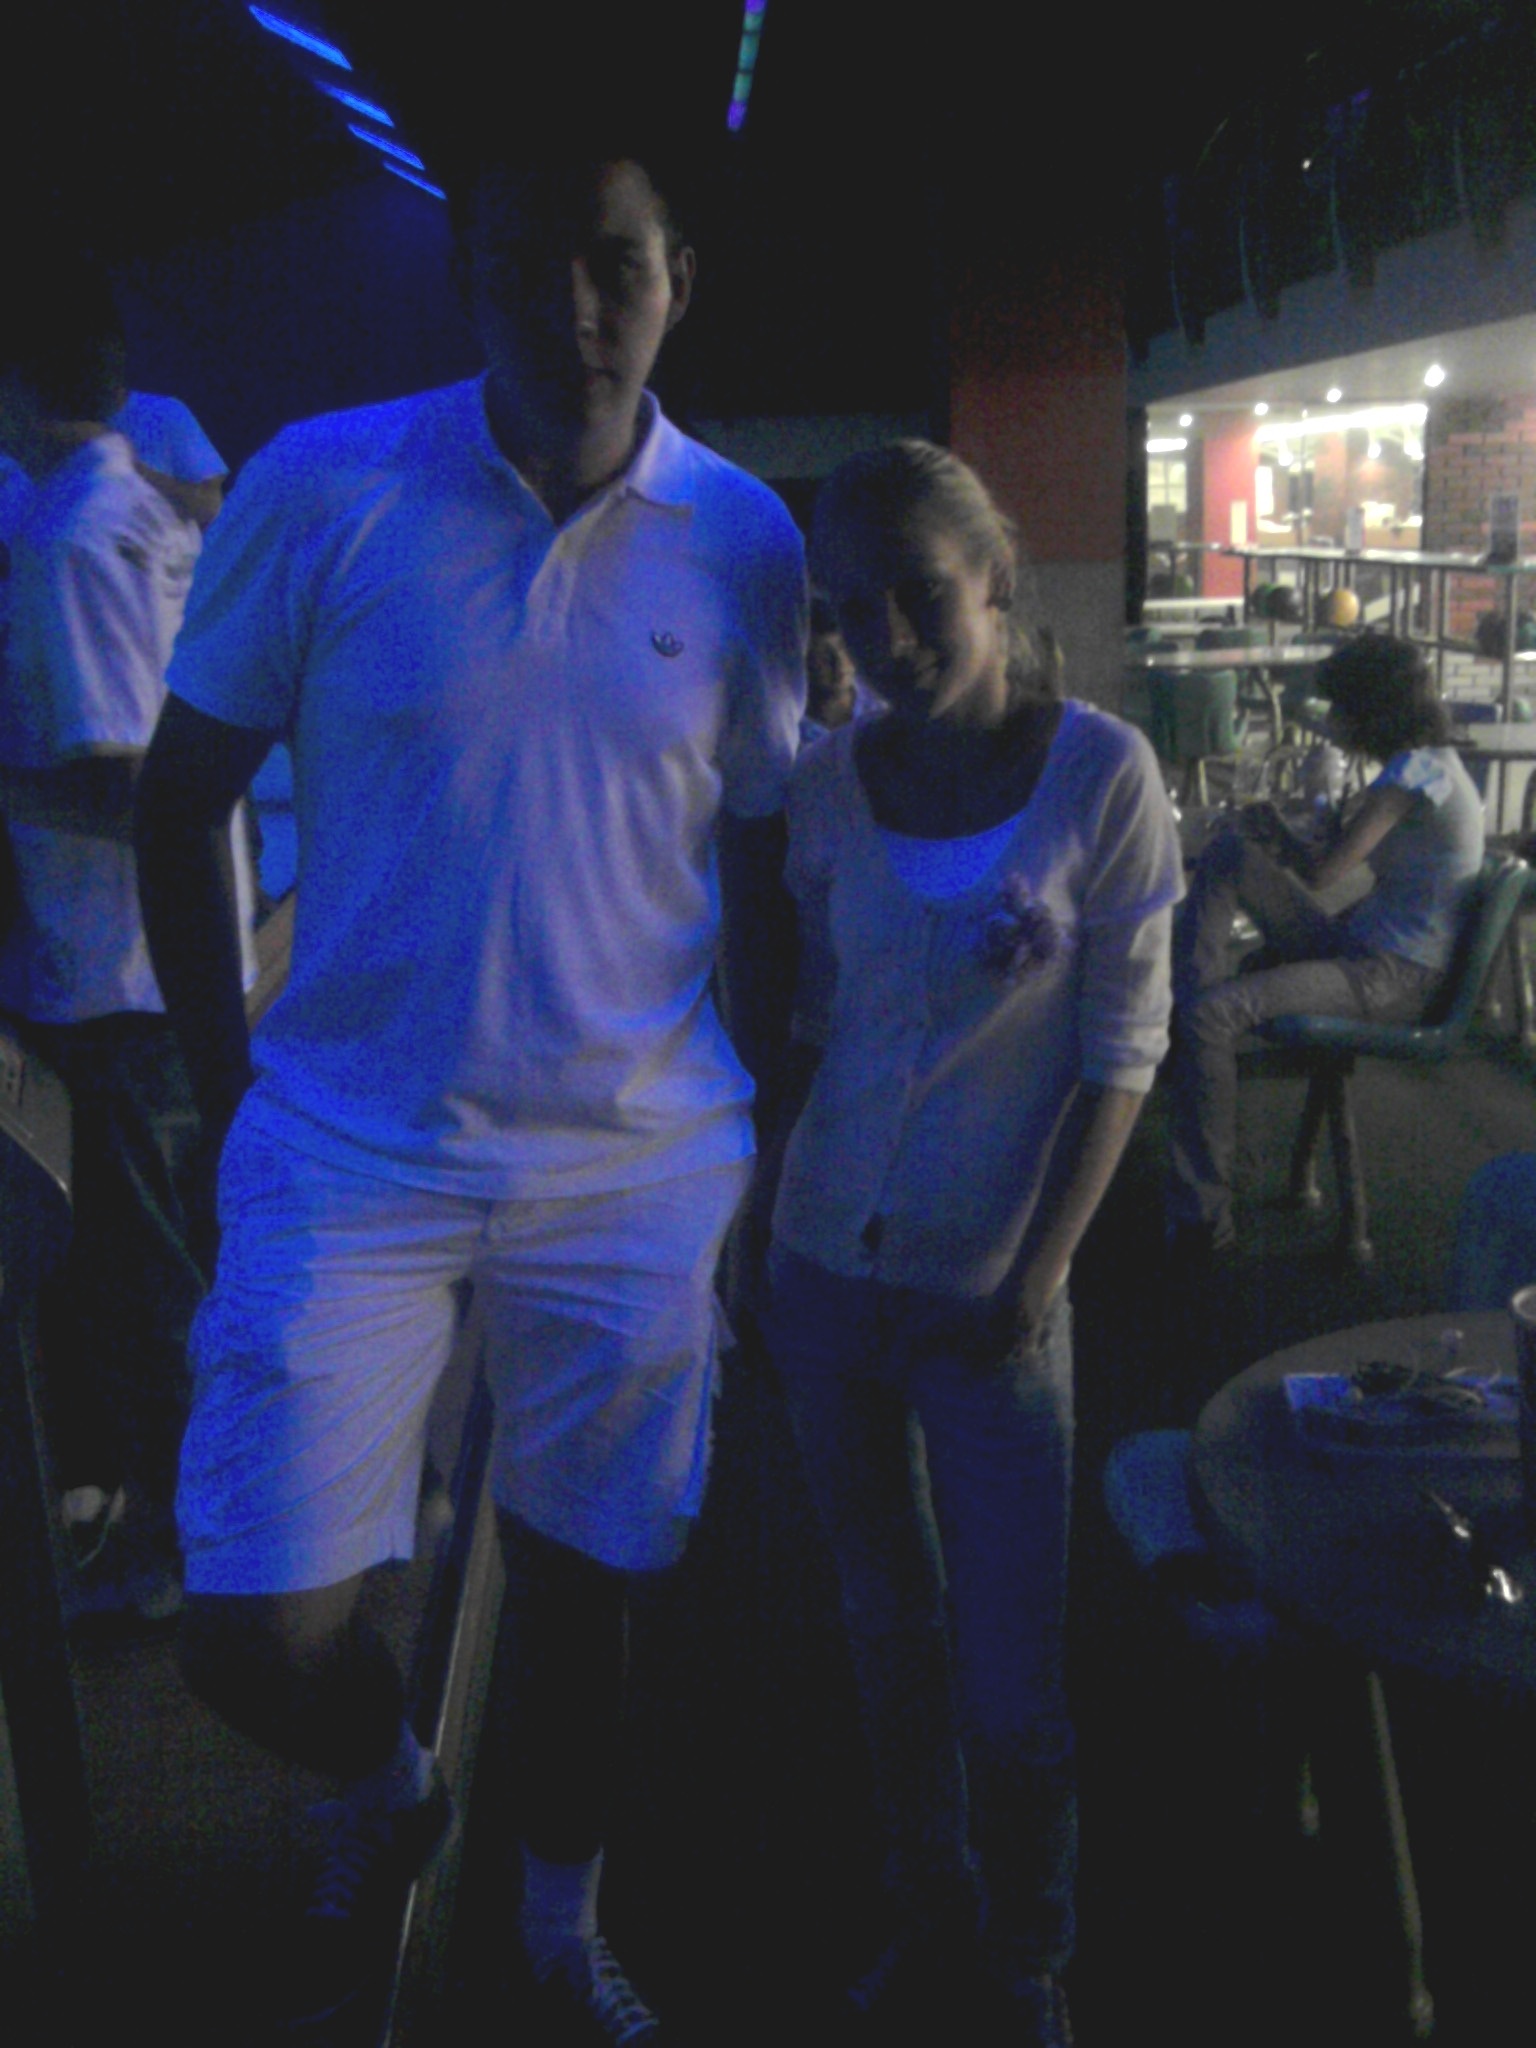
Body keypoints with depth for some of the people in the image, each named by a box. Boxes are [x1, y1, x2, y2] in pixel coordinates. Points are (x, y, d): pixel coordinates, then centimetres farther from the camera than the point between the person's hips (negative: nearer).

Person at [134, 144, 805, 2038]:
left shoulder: (744, 540, -1)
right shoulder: (321, 490, -6)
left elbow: (761, 851, 7)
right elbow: (178, 804, 2)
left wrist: (764, 1122, 6)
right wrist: (233, 1095, -1)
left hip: (639, 1164, 1)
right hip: (353, 1150, 0)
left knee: (581, 1583, 13)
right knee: (254, 1633, 0)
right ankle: (386, 1799, 38)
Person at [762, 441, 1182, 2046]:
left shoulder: (1101, 772, -9)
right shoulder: (829, 782, 1)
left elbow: (1122, 1049, -8)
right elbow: (811, 1022, 8)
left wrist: (1039, 1276, -12)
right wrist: (754, 1237, 5)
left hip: (986, 1299, -3)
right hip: (826, 1270, 4)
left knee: (1009, 1676, 3)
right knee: (889, 1636, 17)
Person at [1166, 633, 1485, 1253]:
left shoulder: (1416, 770, -16)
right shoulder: (1429, 763, 15)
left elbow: (1321, 874, -17)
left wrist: (1274, 830, 3)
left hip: (1393, 979, -10)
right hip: (1357, 944, 10)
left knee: (1210, 1014, -27)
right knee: (1226, 852, 1)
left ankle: (1202, 1217, -21)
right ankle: (1186, 1013, -9)